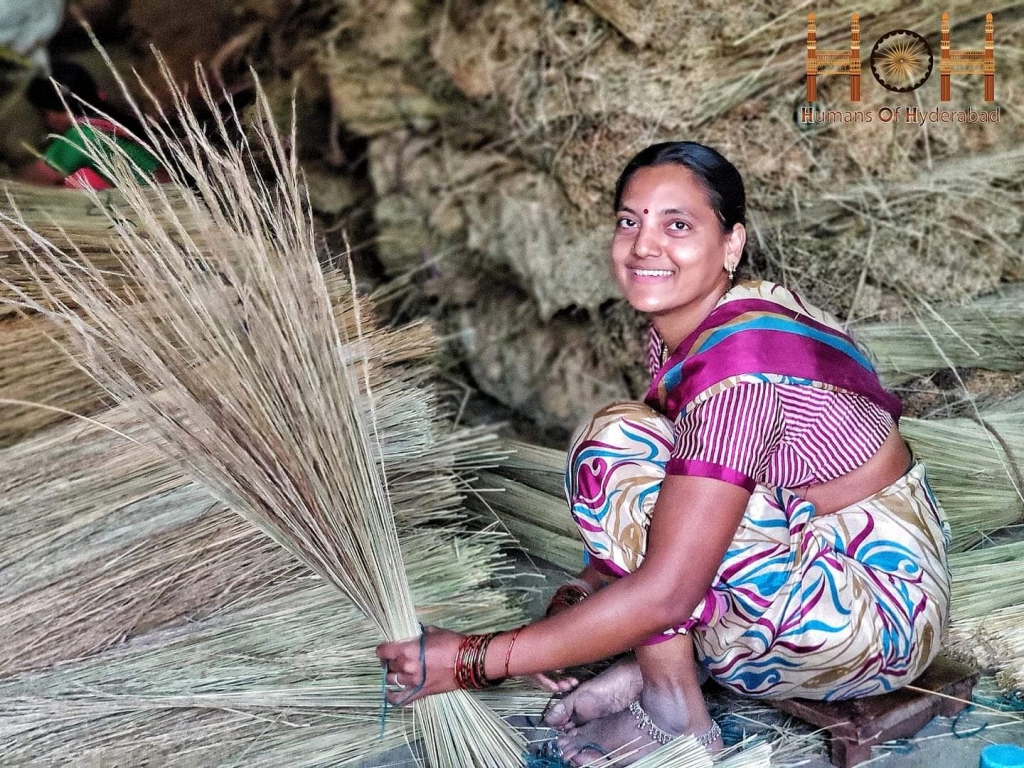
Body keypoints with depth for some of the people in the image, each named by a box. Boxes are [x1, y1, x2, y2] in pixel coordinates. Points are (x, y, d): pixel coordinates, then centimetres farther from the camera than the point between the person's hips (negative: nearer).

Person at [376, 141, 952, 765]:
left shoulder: (738, 363, -28)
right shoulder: (678, 331, 0)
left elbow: (665, 593, -30)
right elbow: (650, 519, 8)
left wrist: (473, 661, -25)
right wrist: (583, 592, -8)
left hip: (882, 612, -9)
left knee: (617, 440, -21)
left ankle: (673, 711, -13)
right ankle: (651, 665, -6)